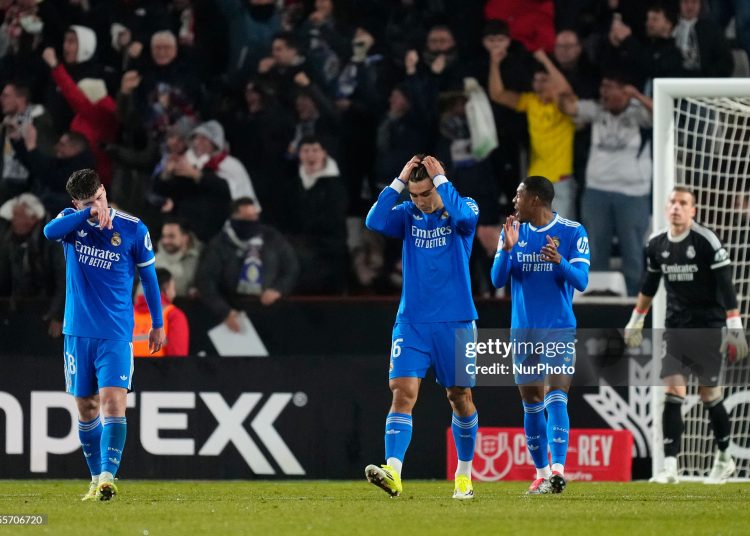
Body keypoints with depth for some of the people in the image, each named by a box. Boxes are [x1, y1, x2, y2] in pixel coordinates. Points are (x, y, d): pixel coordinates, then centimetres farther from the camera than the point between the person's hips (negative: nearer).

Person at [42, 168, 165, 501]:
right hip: (78, 332, 3)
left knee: (113, 401, -17)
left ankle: (107, 477, -25)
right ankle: (96, 479, 21)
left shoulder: (133, 229, -4)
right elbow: (50, 232, -23)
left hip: (116, 334, -3)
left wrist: (157, 324, 11)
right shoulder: (73, 220, 0)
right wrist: (89, 214, -32)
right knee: (87, 408, 9)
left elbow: (148, 275, 7)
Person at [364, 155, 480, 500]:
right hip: (411, 323, 1)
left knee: (460, 397, 7)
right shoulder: (408, 214, 6)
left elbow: (463, 215, -26)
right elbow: (375, 221, -13)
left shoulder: (465, 208, -1)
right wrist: (400, 181, -12)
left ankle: (464, 475, 23)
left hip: (455, 322, -1)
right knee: (403, 392, -14)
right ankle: (393, 473, -24)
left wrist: (440, 179, -17)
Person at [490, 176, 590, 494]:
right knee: (531, 404, 7)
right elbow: (497, 280, -1)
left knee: (556, 399, -16)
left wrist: (559, 262, -30)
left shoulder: (572, 232, -5)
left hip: (559, 329, -4)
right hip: (523, 330, 4)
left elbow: (581, 282, -10)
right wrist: (507, 249, -19)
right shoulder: (513, 232, 6)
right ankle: (541, 473, 17)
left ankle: (557, 471, -26)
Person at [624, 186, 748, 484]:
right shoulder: (656, 244, 5)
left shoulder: (706, 241, -11)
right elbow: (649, 284, 20)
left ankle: (724, 457, 24)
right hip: (675, 326, 4)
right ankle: (670, 466, -12)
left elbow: (725, 285, -13)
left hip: (708, 326, -4)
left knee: (709, 395, 3)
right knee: (672, 392, -8)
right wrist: (636, 320, 25)